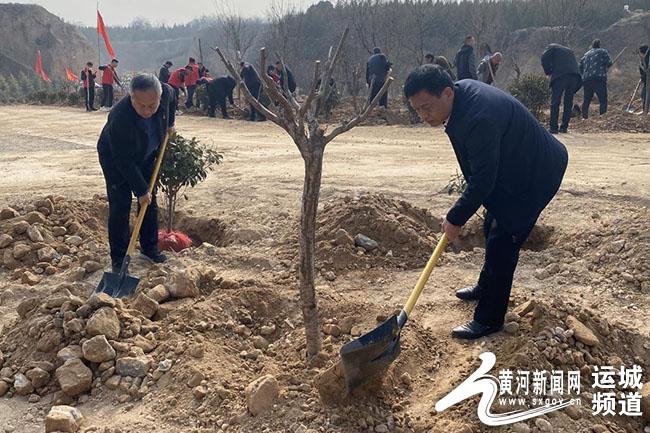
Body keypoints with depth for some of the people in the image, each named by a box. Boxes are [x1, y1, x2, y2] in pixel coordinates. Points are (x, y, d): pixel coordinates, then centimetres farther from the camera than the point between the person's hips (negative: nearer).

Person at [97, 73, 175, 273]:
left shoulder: (165, 92, -27)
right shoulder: (120, 117, -41)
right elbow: (124, 162, -32)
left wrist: (169, 123, 9)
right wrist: (140, 190, -28)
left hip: (145, 156, 6)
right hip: (114, 157, -5)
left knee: (150, 202, 9)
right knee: (120, 206, -10)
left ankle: (150, 249, 23)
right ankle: (118, 259, 1)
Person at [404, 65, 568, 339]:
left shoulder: (479, 119, -37)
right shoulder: (460, 90, -6)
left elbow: (482, 181, -30)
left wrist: (456, 219, -20)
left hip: (537, 173, -10)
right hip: (512, 168, 10)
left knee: (501, 243, -9)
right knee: (492, 229, 23)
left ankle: (489, 319, 4)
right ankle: (487, 286, 45)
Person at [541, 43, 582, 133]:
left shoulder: (552, 47, 17)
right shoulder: (569, 50, 34)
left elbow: (544, 58, -1)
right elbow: (575, 63, 25)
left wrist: (548, 73, 6)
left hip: (560, 75, -5)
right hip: (575, 75, 5)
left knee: (555, 102, 0)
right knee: (568, 103, 11)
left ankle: (553, 127, -3)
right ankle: (564, 127, 12)